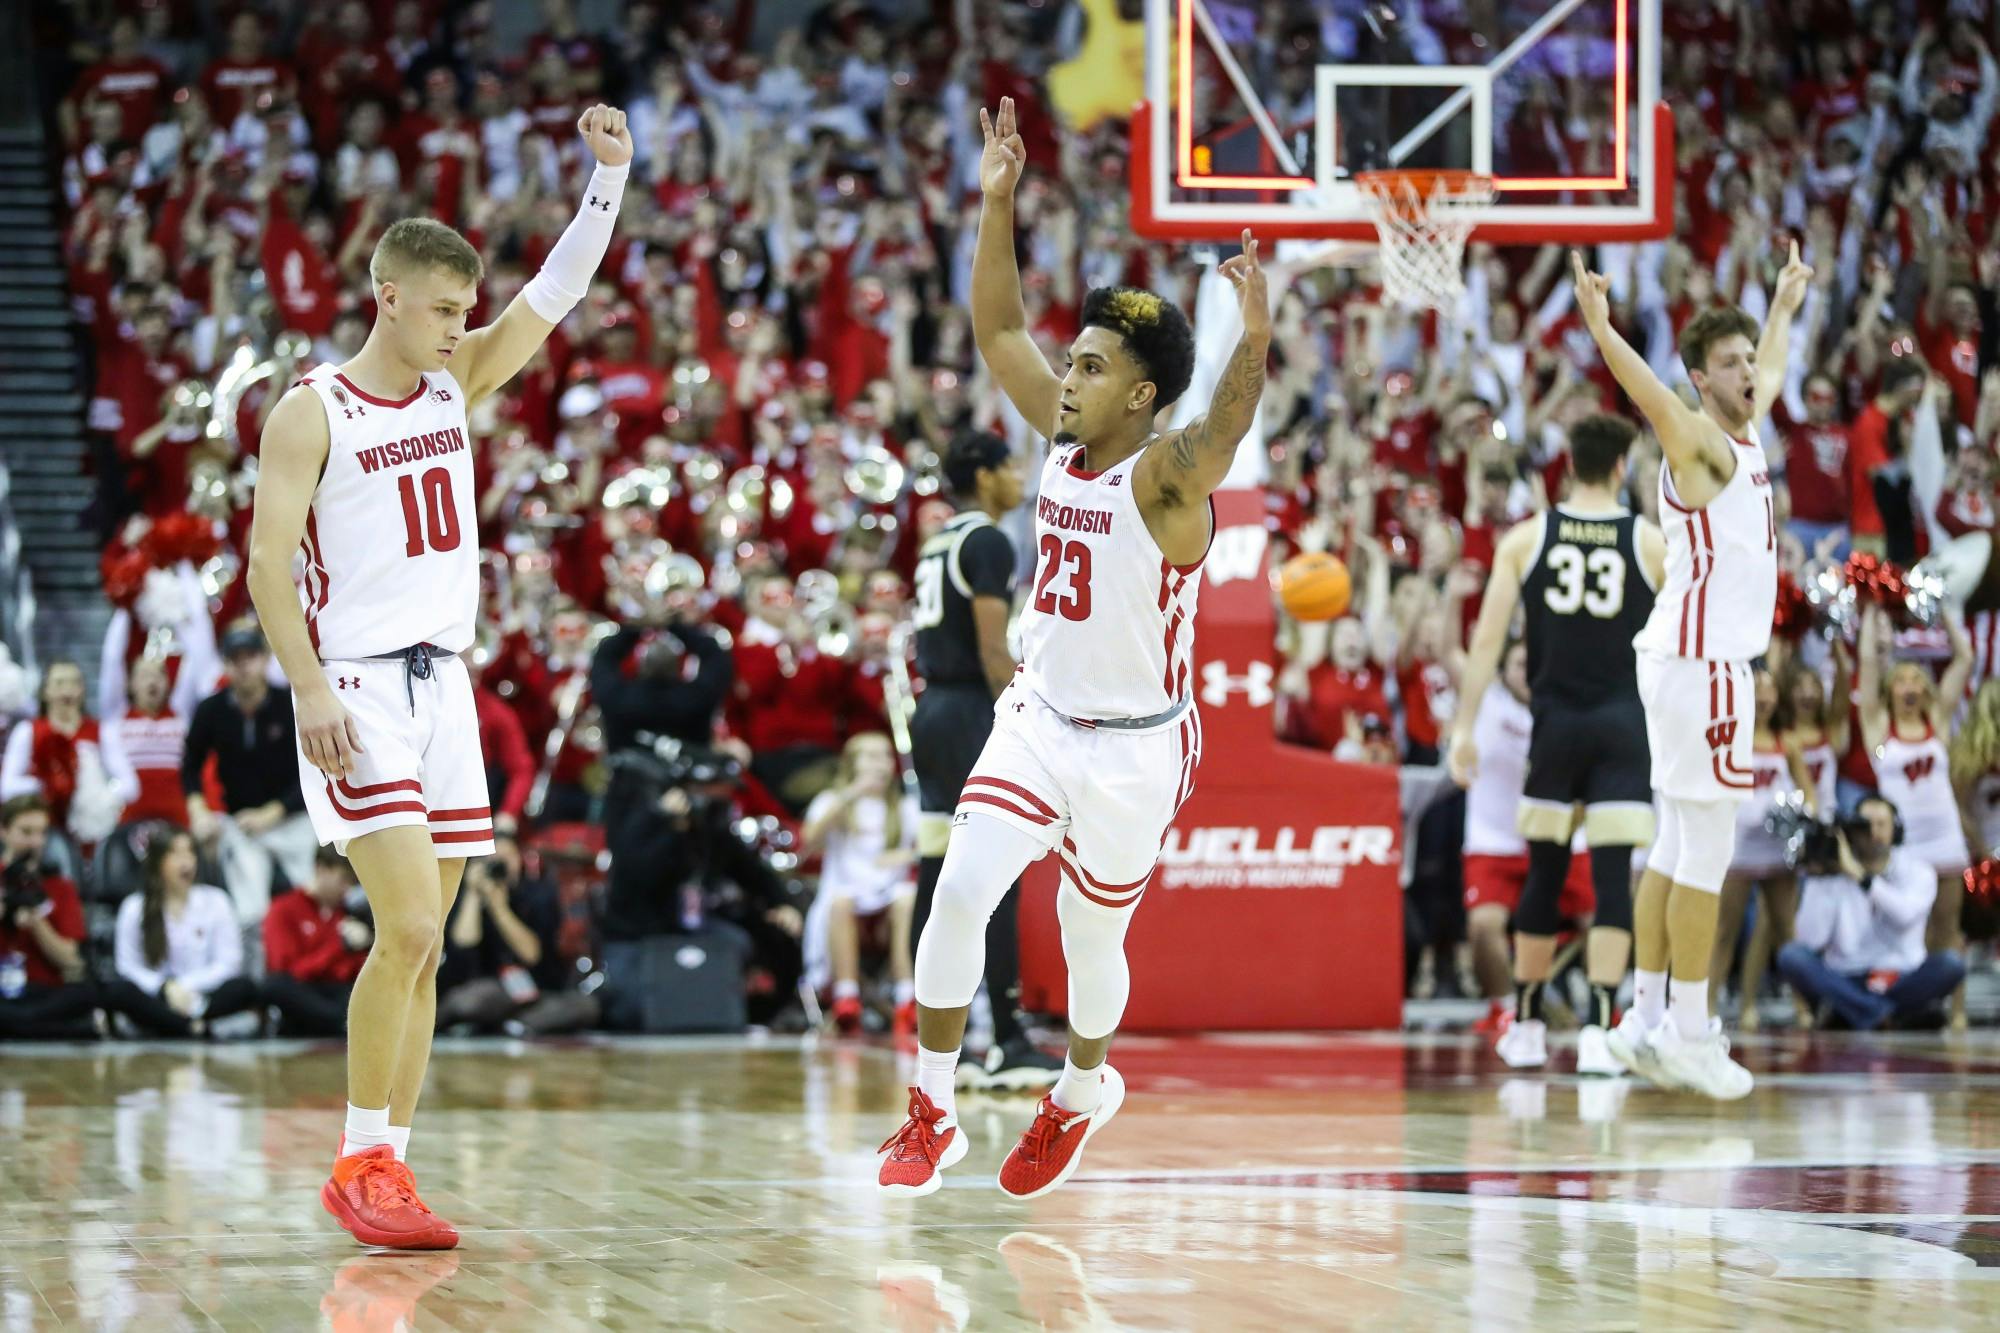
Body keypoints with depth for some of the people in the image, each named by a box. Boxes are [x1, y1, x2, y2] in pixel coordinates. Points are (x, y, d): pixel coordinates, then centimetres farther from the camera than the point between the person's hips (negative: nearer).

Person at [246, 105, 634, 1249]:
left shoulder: (456, 387, 10)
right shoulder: (312, 414, -7)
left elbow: (557, 293, 6)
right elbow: (271, 564, -10)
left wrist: (609, 176, -5)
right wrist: (311, 690, -19)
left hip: (445, 688, 7)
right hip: (359, 692, -7)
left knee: (420, 948, 6)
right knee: (410, 929, -17)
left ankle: (388, 1165, 9)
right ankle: (361, 1165, -10)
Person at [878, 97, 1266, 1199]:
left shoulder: (1167, 474, -19)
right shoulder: (1064, 436, 0)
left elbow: (1228, 424, -41)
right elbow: (998, 331, 7)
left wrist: (1255, 337, -61)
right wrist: (997, 204, -1)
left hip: (1135, 746, -5)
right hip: (1040, 721, 5)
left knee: (1090, 939, 12)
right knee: (959, 895, -12)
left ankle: (1084, 1088, 42)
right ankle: (931, 1114, -2)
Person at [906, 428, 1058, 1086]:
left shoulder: (938, 544, 18)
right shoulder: (987, 542, -11)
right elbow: (992, 650, -18)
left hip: (930, 711, 10)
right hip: (971, 712, -10)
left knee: (936, 884, 7)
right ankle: (1010, 1046, -11)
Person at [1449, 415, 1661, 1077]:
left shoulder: (1525, 538, 3)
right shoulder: (1650, 542, 1)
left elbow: (1488, 634, -2)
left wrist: (1465, 725, -1)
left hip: (1555, 719, 2)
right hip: (1624, 722, -2)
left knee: (1545, 874, 13)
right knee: (1612, 879, -4)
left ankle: (1526, 1026, 22)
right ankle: (1597, 1029, -15)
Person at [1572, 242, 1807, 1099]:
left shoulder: (1744, 433, 16)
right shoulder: (1698, 439, -10)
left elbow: (1771, 370, 39)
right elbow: (1648, 391, -31)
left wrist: (1785, 305, 51)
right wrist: (1600, 328, -48)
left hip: (1694, 658, 10)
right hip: (1701, 662, -10)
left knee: (1676, 845, 10)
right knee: (1706, 849, -8)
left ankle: (1646, 1020, 13)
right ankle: (1688, 1034, -7)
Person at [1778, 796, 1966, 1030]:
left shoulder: (1916, 872, 3)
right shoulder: (1833, 876, 3)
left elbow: (1906, 914, -20)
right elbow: (1811, 940, -9)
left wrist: (1859, 875, -22)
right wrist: (1819, 879, -11)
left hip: (1901, 982, 0)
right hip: (1844, 983, 0)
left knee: (1951, 963, -28)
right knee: (1791, 955, -26)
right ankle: (1880, 1013, -30)